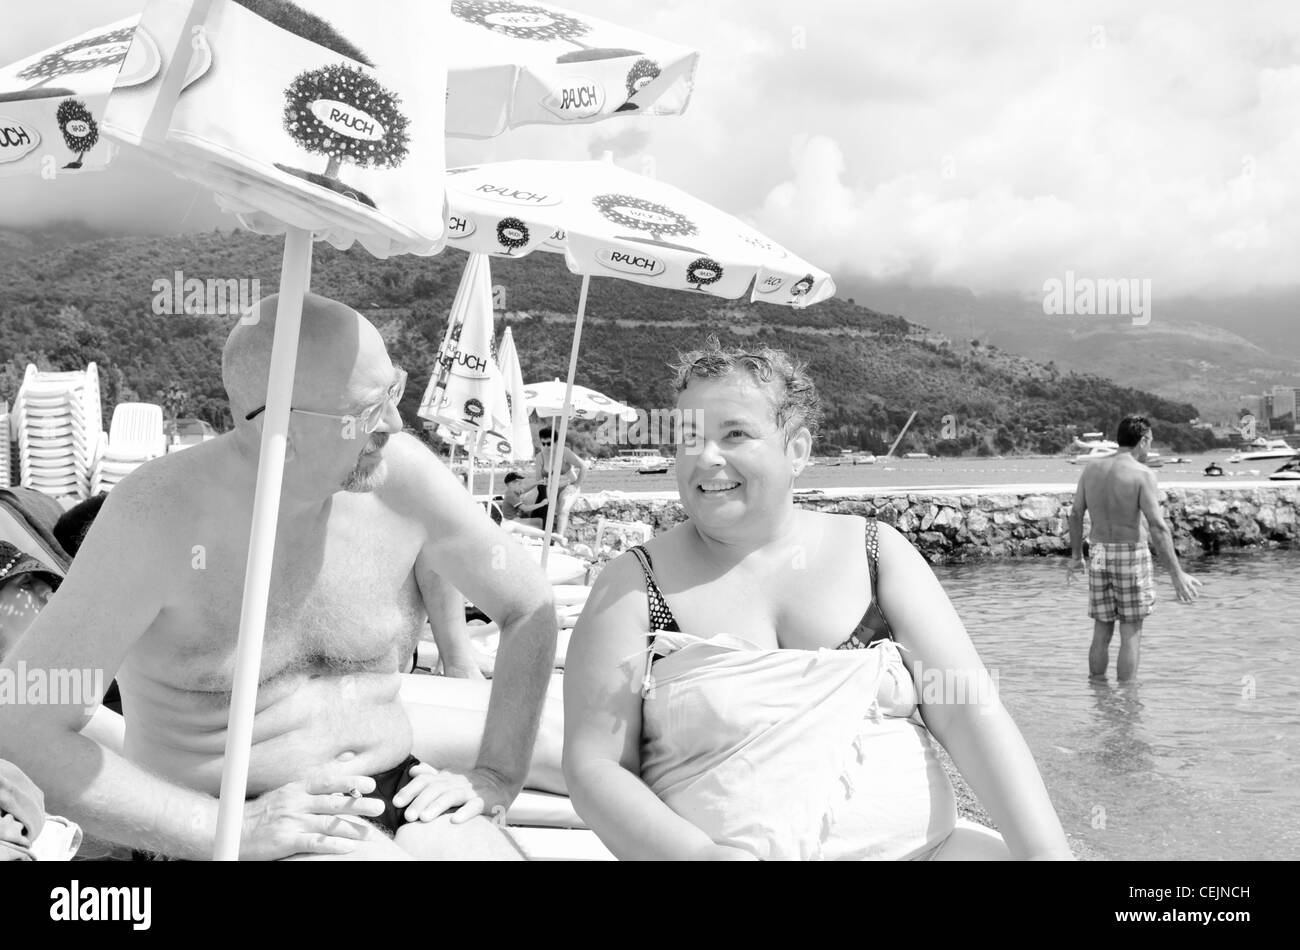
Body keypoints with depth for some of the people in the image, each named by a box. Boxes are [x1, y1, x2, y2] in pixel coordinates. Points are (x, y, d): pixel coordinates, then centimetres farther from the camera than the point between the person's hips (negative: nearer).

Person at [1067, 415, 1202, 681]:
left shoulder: (1092, 469, 4)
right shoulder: (1142, 474, -13)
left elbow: (1075, 514, 10)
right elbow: (1158, 527, -18)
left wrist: (1076, 556, 23)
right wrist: (1177, 574, -16)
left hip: (1098, 555, 5)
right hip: (1131, 555, -5)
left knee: (1101, 632, 13)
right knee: (1131, 634, 3)